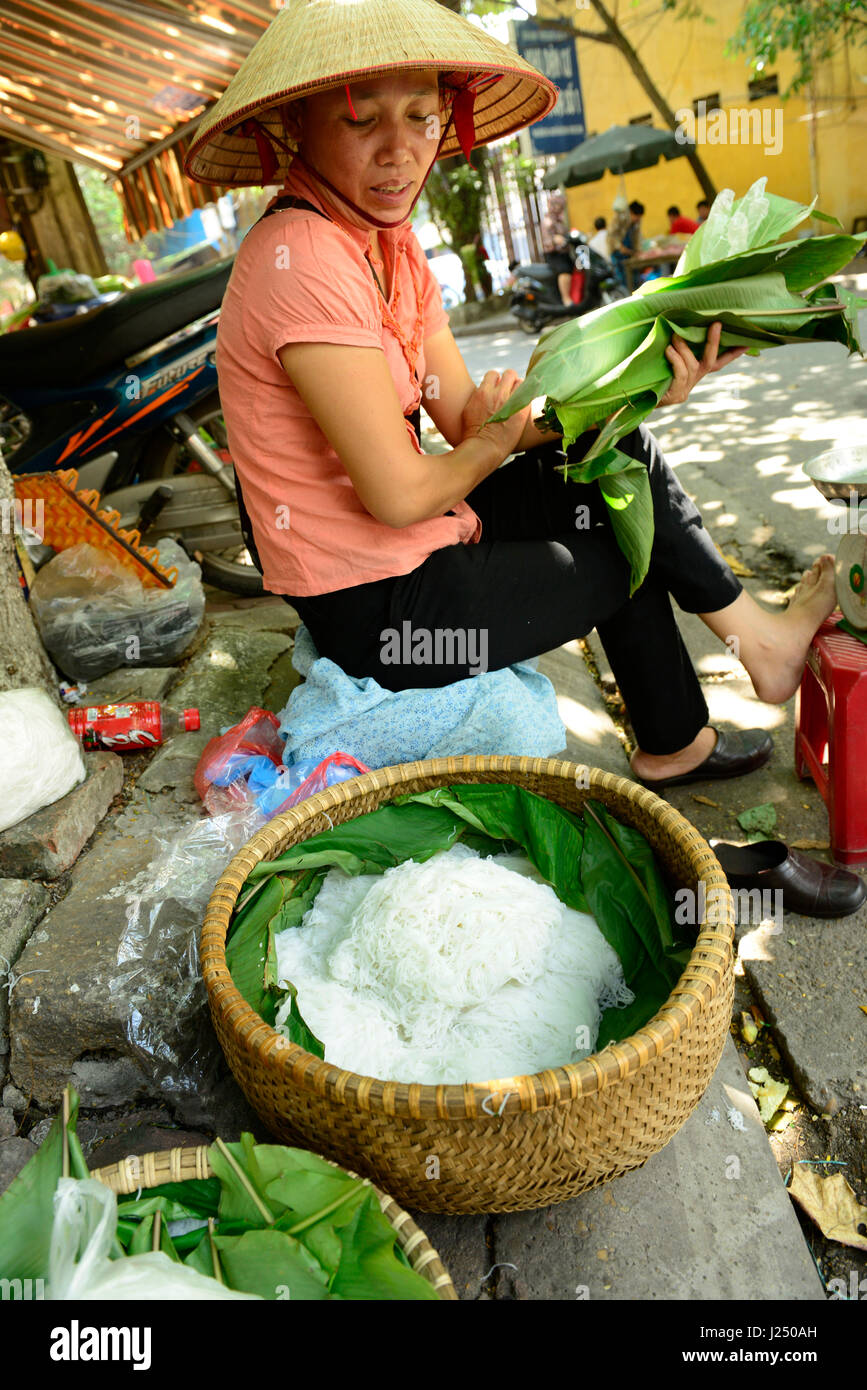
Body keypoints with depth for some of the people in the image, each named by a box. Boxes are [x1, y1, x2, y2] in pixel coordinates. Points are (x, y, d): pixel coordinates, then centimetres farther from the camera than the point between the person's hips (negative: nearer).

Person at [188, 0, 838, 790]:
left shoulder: (391, 245, 6)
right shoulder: (302, 259, -23)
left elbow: (472, 418, 3)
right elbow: (399, 494, -25)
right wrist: (496, 442, -5)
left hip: (408, 547, 8)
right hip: (376, 608, -8)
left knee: (620, 457, 9)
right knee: (636, 547, 3)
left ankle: (676, 744, 18)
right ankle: (756, 635, 36)